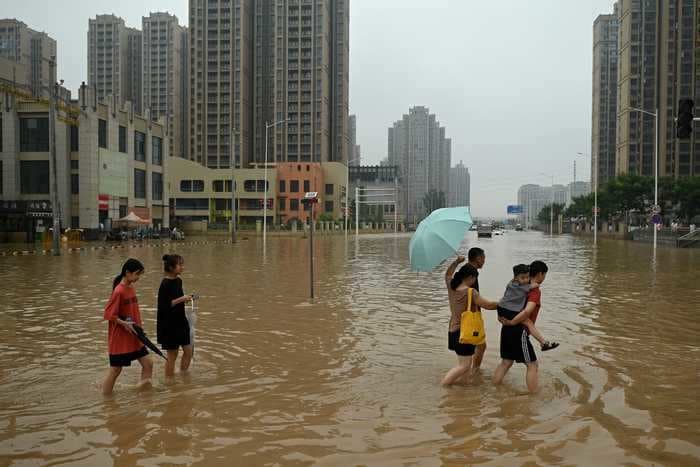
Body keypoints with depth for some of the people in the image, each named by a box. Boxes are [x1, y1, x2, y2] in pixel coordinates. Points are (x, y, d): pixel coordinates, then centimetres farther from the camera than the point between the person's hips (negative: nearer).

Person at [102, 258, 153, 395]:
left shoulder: (131, 288, 6)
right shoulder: (118, 291, -19)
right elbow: (109, 314, -19)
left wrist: (138, 325, 7)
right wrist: (124, 324, -22)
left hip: (134, 337, 8)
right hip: (120, 338, -8)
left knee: (148, 363, 7)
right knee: (116, 369, 4)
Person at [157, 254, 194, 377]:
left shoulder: (178, 281, 7)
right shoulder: (165, 284, -18)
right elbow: (163, 306, -23)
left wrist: (185, 299, 5)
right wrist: (181, 299, -24)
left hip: (181, 322, 8)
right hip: (169, 325, -8)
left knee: (188, 351, 10)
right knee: (172, 354, 4)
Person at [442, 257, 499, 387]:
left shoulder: (451, 287, 1)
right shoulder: (471, 292, -19)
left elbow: (448, 274, 22)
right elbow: (488, 305, -15)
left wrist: (456, 262, 24)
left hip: (453, 331, 9)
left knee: (466, 362, 21)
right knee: (463, 365, -3)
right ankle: (443, 385, -4)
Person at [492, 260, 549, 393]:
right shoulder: (535, 290, -12)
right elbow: (528, 311, -28)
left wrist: (502, 316, 11)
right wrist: (511, 323, -20)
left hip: (506, 330, 8)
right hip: (519, 331, -8)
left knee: (506, 362, 19)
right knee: (532, 365, 4)